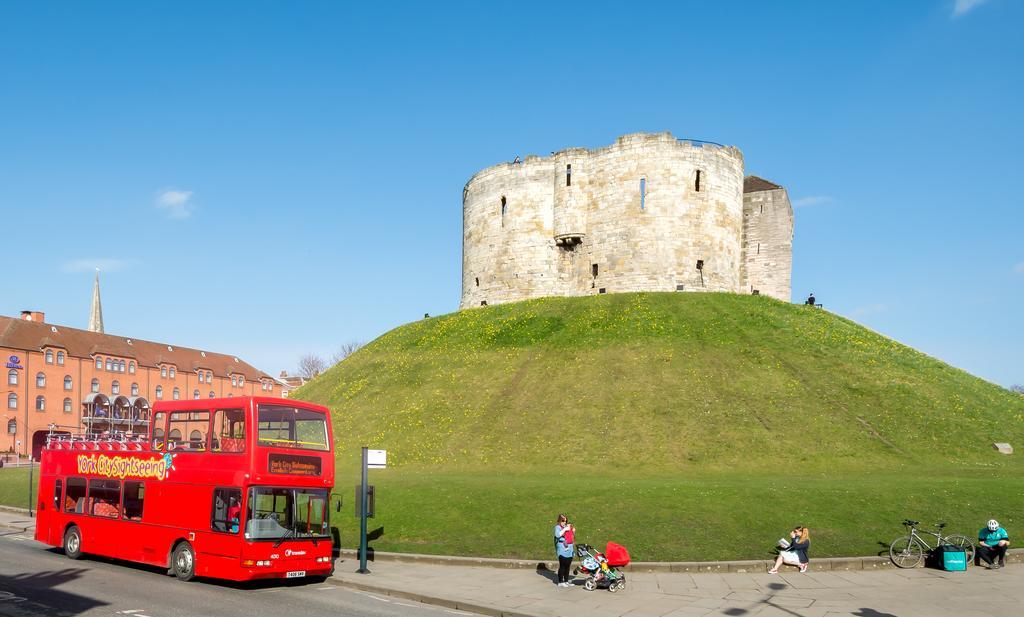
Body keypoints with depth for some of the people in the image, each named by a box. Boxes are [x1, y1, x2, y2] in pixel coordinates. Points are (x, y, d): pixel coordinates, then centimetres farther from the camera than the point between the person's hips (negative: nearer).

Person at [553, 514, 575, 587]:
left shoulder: (568, 526, 18)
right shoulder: (558, 527, -2)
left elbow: (572, 537, 26)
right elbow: (557, 535, -22)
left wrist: (573, 531, 8)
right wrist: (564, 529, -19)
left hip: (569, 548, 7)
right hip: (562, 548, -7)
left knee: (568, 565, 9)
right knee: (562, 565, -7)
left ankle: (566, 581, 16)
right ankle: (560, 582, -1)